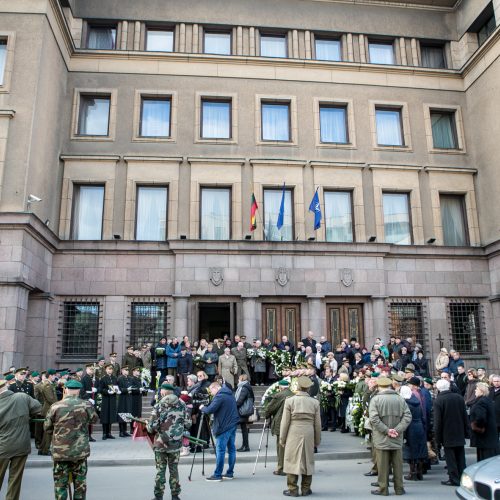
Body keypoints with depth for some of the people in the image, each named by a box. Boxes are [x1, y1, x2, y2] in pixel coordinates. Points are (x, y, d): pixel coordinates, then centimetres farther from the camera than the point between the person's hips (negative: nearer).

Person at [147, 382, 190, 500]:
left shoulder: (159, 406, -12)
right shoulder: (182, 405, -2)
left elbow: (152, 426, -13)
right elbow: (188, 424, -1)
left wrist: (148, 426, 9)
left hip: (160, 443, -2)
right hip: (176, 443, 3)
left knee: (160, 470, 9)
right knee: (174, 469, 13)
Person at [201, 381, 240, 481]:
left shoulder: (219, 396, -13)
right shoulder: (230, 395, 15)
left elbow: (210, 410, -19)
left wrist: (202, 408, 1)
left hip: (224, 426, -9)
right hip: (233, 424, 9)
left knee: (220, 450, -4)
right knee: (231, 448, 11)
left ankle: (217, 475, -1)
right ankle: (230, 473, 16)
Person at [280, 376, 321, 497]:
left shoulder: (290, 401, -5)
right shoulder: (315, 402, 2)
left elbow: (285, 422, -4)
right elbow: (317, 423, 6)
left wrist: (282, 438, 4)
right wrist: (317, 440, 15)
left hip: (293, 434, -2)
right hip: (308, 434, 2)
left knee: (292, 460, 6)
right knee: (307, 460, 13)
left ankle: (293, 489, 9)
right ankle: (306, 489, 19)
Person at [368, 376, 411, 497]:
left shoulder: (375, 399, -9)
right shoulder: (400, 399, 3)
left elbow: (374, 419, -17)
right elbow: (407, 416, -3)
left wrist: (386, 430, -14)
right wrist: (397, 430, -9)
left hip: (381, 439, -3)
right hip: (397, 439, 3)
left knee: (383, 465, 4)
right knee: (397, 464, 12)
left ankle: (383, 488, 11)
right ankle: (399, 488, 20)